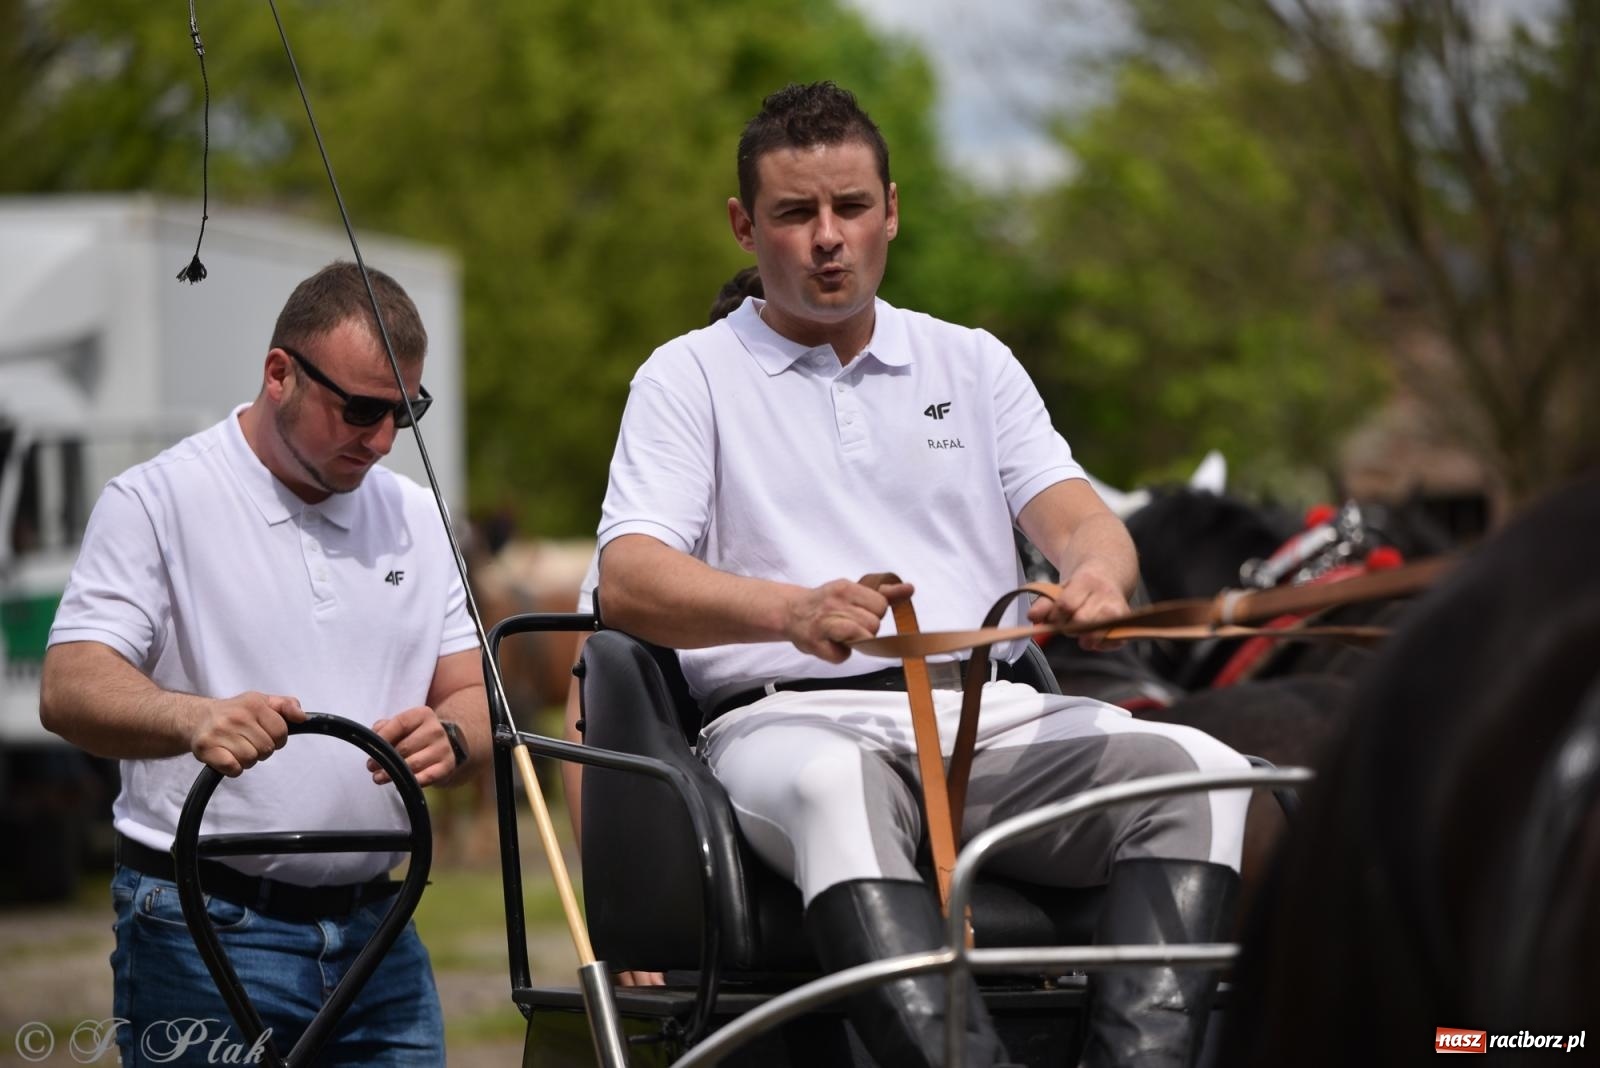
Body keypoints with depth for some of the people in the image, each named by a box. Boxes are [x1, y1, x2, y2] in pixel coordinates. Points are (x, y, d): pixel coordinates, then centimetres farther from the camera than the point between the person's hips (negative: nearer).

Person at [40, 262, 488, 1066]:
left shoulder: (416, 520, 14)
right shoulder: (156, 502, -4)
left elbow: (472, 694, 13)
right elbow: (69, 689, -14)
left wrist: (446, 739, -13)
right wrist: (192, 719, -35)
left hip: (375, 932, 5)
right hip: (205, 934, -5)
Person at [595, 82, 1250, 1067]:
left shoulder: (973, 364, 23)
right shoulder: (689, 377, 11)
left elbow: (1076, 516, 10)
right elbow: (628, 581, -3)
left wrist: (1098, 572, -18)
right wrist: (793, 609, -25)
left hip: (990, 714, 4)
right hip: (791, 716, -4)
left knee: (1198, 767, -25)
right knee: (835, 786, -41)